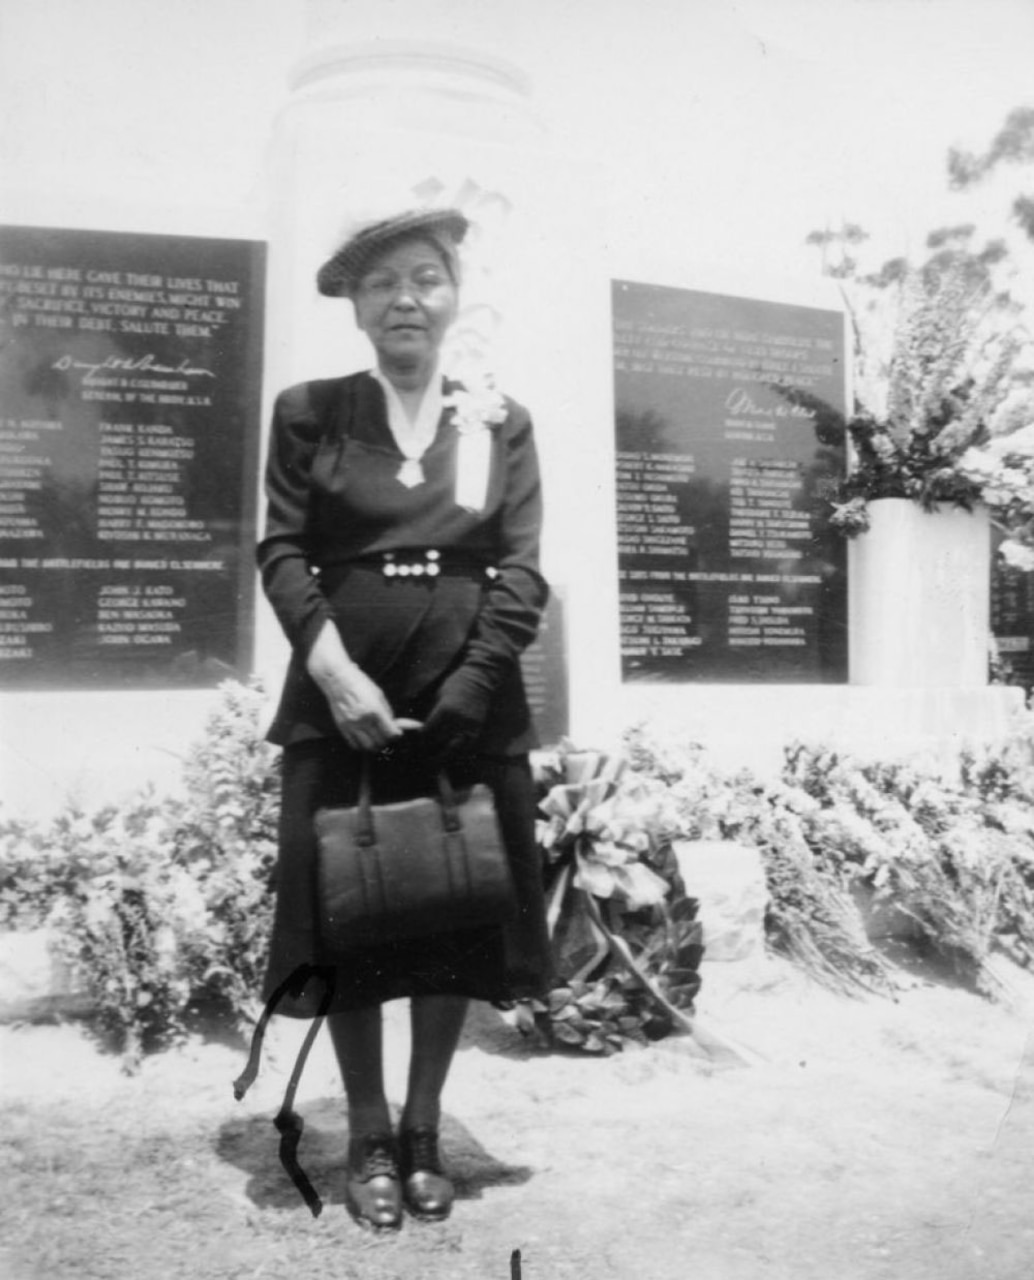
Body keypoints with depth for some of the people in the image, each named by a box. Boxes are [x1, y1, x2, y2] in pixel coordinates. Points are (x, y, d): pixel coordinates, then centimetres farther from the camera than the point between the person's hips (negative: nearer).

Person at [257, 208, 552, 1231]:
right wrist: (331, 665, -16)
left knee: (459, 915, 8)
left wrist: (461, 696, -12)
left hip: (471, 700, 1)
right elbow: (281, 550, -1)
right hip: (342, 695, -1)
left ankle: (425, 1129, 26)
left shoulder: (501, 423, 8)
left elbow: (522, 572, 0)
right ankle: (368, 1136, 23)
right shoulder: (308, 413, 6)